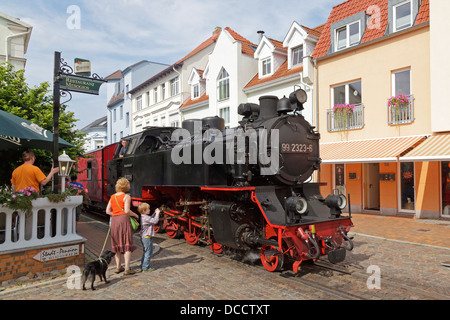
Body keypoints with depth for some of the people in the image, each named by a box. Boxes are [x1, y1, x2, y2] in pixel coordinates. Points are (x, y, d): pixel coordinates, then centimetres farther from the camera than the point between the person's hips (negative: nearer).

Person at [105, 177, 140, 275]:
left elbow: (107, 211, 10)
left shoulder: (112, 197, 13)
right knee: (127, 245, -1)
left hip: (114, 221, 6)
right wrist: (135, 215, 0)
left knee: (117, 244, 14)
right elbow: (127, 211, -15)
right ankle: (127, 269, -1)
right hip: (124, 220, -6)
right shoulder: (126, 197, -6)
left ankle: (118, 267, 21)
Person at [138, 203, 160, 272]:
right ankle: (145, 268, 0)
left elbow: (151, 219, 24)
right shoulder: (146, 218, -20)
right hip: (147, 238, -11)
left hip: (144, 237, 11)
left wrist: (155, 213, 15)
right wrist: (157, 213, -11)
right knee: (148, 253, -4)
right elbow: (155, 221, -22)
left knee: (145, 252, 19)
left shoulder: (144, 217, 11)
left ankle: (143, 266, 26)